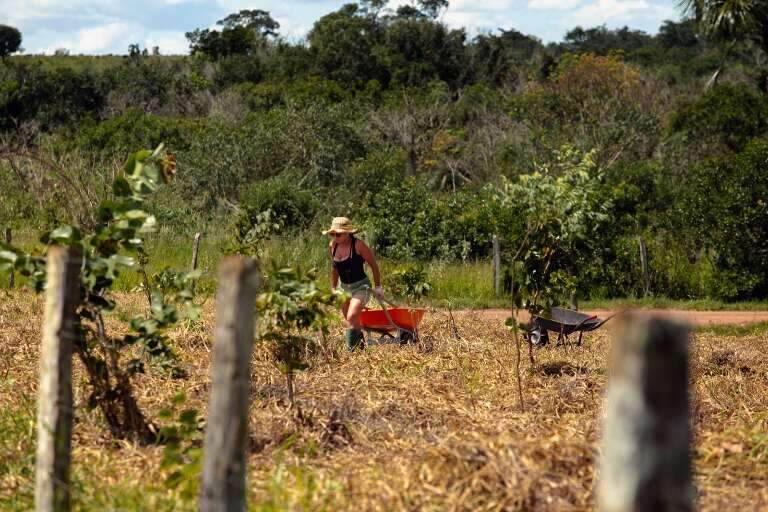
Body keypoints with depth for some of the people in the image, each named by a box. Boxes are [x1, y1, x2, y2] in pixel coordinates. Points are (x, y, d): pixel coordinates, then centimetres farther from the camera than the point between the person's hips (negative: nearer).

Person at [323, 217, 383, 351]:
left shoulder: (358, 245, -18)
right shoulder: (333, 246, 0)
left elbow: (374, 265, -8)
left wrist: (378, 287, -3)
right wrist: (333, 288, 21)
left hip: (361, 286, -7)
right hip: (344, 288, 7)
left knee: (351, 318, -23)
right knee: (353, 322, 14)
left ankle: (350, 350, -19)